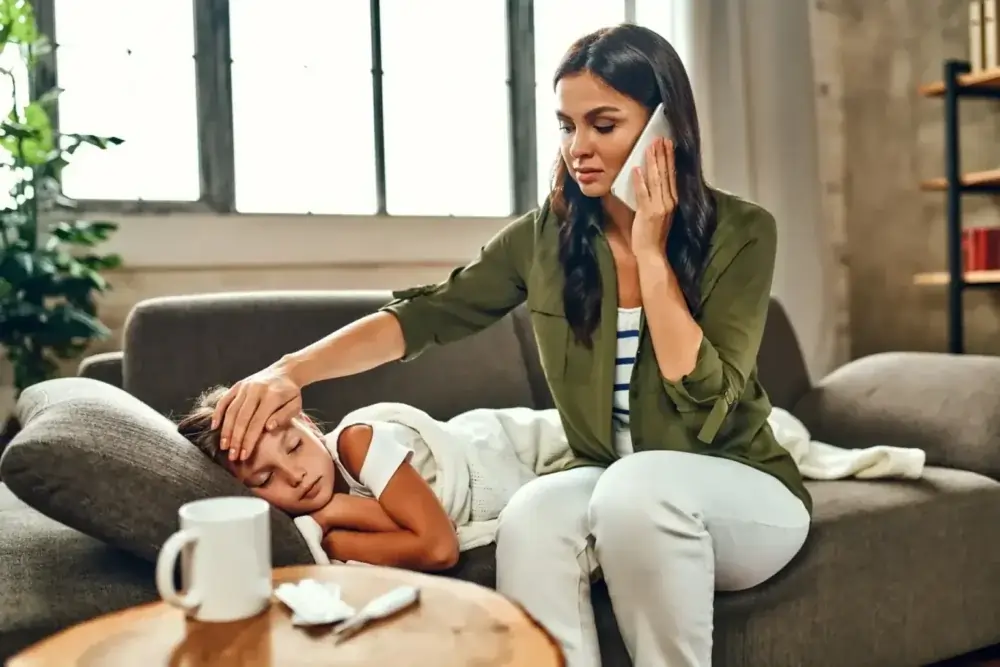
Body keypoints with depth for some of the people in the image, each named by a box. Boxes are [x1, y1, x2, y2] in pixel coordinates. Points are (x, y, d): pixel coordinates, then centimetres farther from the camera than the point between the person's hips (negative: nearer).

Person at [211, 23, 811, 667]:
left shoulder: (741, 230, -12)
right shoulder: (548, 234, -4)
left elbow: (706, 406, -20)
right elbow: (423, 316, -8)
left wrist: (649, 252, -21)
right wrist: (291, 370, -21)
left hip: (743, 493, -2)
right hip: (611, 488, 2)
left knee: (638, 486, -35)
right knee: (531, 516, -31)